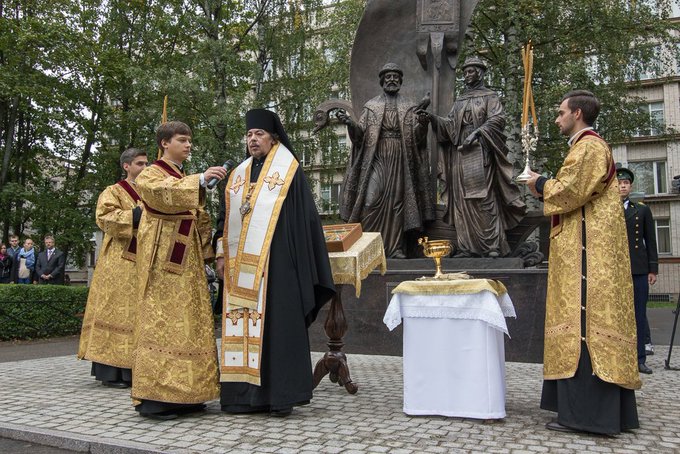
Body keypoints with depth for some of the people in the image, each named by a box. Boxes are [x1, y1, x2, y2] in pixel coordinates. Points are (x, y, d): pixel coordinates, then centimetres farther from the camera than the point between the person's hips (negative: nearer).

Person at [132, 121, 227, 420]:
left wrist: (206, 254, 16)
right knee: (160, 320, -11)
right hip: (162, 258, -7)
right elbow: (165, 194, -23)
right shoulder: (150, 174, 1)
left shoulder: (187, 179, 23)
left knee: (189, 320, 4)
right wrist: (201, 180, -29)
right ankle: (153, 396, -9)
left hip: (187, 259, 8)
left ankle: (182, 394, 8)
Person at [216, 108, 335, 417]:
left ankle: (281, 395, 3)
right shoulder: (238, 175, 17)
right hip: (240, 265, 5)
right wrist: (222, 254, 10)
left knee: (277, 323, -4)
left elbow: (303, 218, -2)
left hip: (275, 261, -5)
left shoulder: (289, 171, 2)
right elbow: (226, 217, 19)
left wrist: (296, 261, -9)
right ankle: (246, 394, 12)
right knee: (241, 325, 5)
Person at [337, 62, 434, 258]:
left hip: (400, 160, 1)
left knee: (397, 201, 0)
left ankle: (396, 247, 4)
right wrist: (349, 123, -15)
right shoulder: (371, 106, 10)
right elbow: (361, 133, 4)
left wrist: (423, 123, -19)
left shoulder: (408, 108, 12)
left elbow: (416, 136, 2)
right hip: (376, 158, -1)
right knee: (371, 198, -13)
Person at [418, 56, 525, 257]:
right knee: (462, 200, 0)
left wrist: (477, 132, -20)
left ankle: (492, 246, -9)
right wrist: (432, 119, -3)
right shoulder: (459, 101, 22)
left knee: (485, 198, -11)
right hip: (460, 155, 5)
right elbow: (450, 126, 13)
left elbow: (498, 119, -7)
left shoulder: (490, 96, 8)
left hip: (480, 154, -5)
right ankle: (467, 246, 3)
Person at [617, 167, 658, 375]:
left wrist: (653, 269, 4)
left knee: (639, 315, 3)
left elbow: (651, 241, 11)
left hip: (639, 269, 1)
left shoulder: (642, 210, 14)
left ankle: (639, 359, 9)